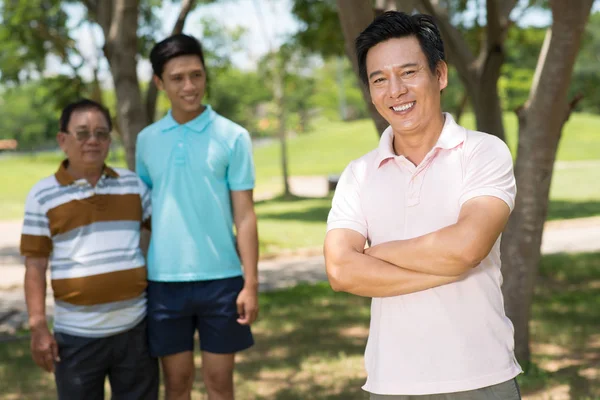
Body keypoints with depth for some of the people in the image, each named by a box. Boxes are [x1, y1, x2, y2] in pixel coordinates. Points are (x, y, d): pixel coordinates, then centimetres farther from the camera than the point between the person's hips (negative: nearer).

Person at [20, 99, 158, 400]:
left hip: (135, 327, 2)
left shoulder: (133, 184, 6)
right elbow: (35, 265, -2)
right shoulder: (43, 195, -2)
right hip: (77, 335, -2)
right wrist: (38, 327, -6)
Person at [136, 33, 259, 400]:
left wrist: (251, 282, -9)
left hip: (220, 278, -2)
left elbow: (244, 214, -4)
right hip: (164, 280, 2)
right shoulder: (147, 140, 6)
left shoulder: (233, 137, -3)